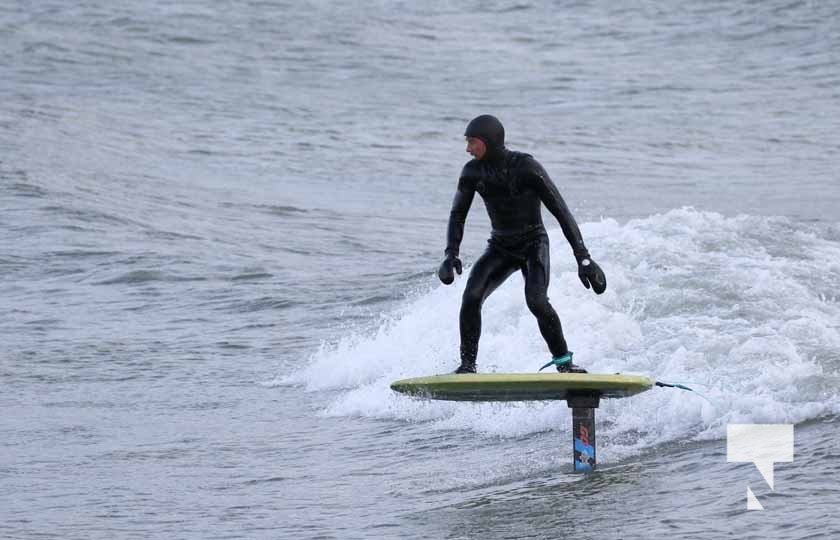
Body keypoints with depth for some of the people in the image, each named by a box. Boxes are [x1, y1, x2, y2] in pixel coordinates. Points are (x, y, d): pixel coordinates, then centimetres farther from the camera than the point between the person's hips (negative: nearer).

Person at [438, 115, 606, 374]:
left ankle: (563, 361, -10)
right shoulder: (473, 171, -7)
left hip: (533, 245, -4)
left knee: (536, 301, -27)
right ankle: (467, 364, -8)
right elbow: (457, 215, 4)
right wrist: (451, 255, -14)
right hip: (500, 247, 4)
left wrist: (583, 258, -25)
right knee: (471, 297, -18)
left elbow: (561, 211, -20)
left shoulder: (526, 167, -21)